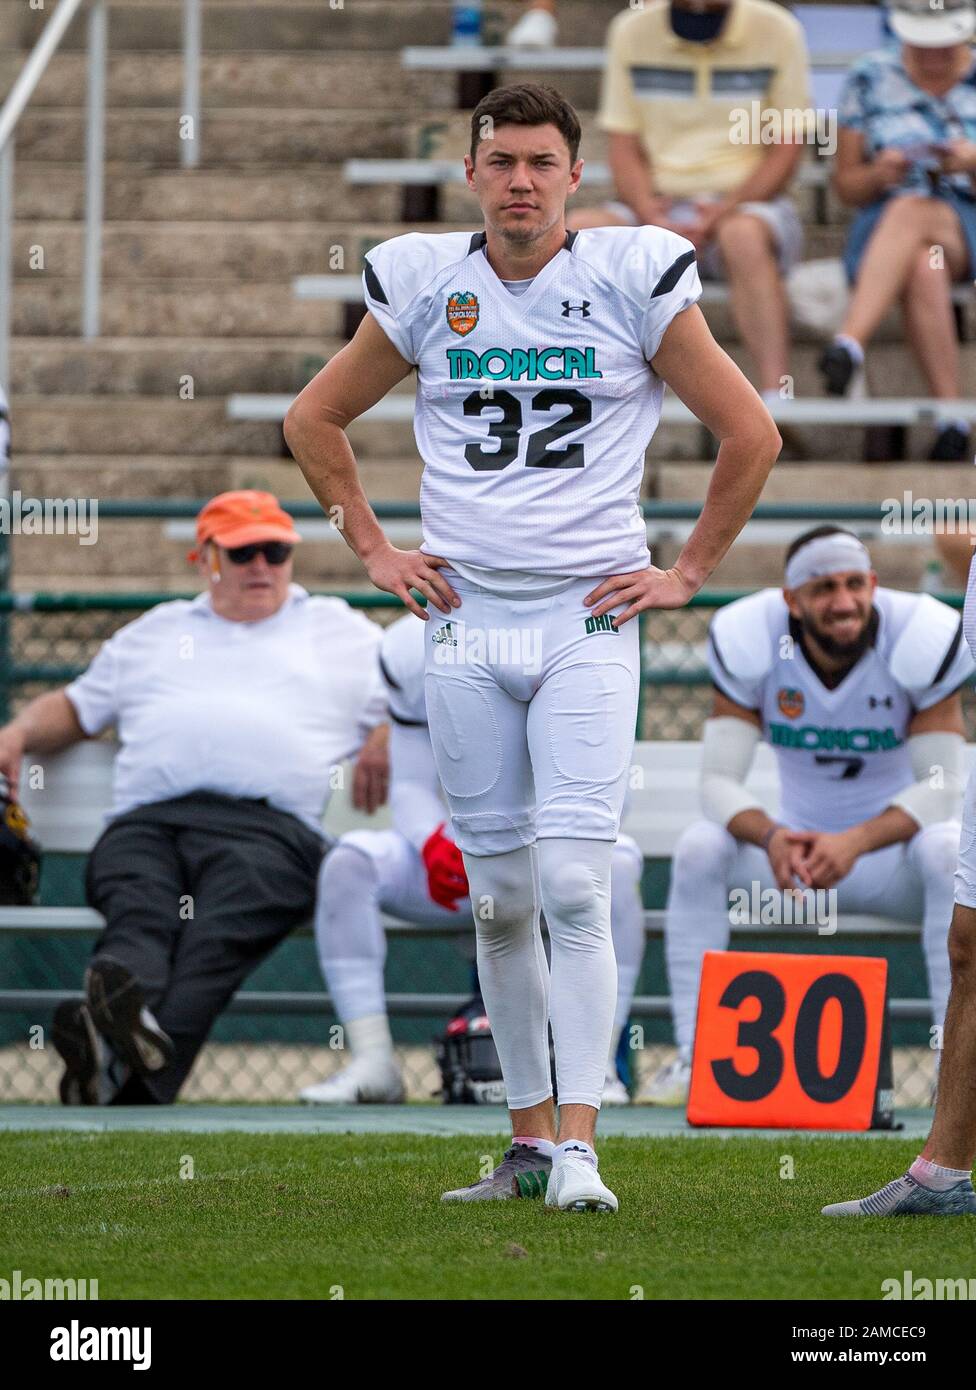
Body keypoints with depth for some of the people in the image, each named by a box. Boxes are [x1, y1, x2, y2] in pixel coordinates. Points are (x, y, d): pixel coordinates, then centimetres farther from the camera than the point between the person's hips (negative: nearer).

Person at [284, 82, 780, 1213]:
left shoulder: (634, 283, -2)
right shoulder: (425, 289, 4)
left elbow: (750, 437, 7)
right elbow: (313, 421, 19)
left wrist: (688, 570, 4)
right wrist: (373, 548, 12)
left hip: (588, 625, -2)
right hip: (466, 631, 3)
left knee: (574, 886, -13)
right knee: (501, 898, 6)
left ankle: (579, 1144, -15)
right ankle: (528, 1134, 16)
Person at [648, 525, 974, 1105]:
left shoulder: (922, 638, -19)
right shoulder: (750, 642, -15)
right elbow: (720, 779, -16)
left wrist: (856, 841, -35)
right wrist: (770, 836, -39)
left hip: (892, 850, -2)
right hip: (796, 851, 2)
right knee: (700, 847, -25)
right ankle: (693, 1060, -22)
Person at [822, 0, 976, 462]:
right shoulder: (870, 79, 11)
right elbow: (847, 186, 12)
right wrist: (879, 174, -11)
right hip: (879, 233, 1)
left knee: (911, 211, -39)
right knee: (923, 267, -38)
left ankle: (849, 344, -57)